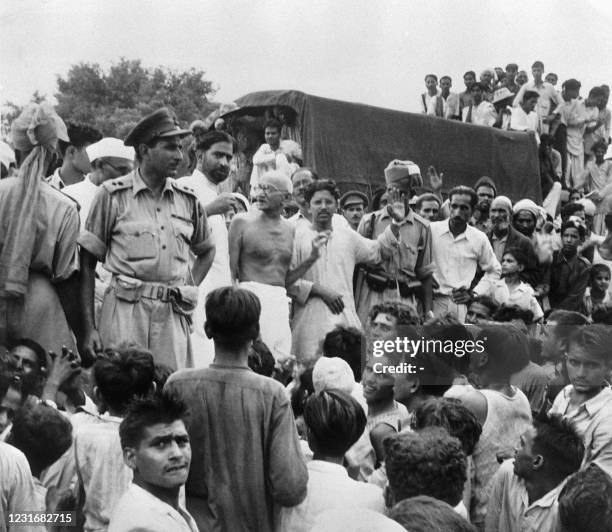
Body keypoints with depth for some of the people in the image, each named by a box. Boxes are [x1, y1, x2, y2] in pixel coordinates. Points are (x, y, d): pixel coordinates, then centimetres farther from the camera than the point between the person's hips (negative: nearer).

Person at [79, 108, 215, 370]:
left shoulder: (187, 199, 11)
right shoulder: (113, 195, -1)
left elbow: (206, 251, 27)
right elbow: (87, 263, 1)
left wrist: (189, 291, 10)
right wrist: (89, 328, -4)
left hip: (174, 314, 3)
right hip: (126, 310, -3)